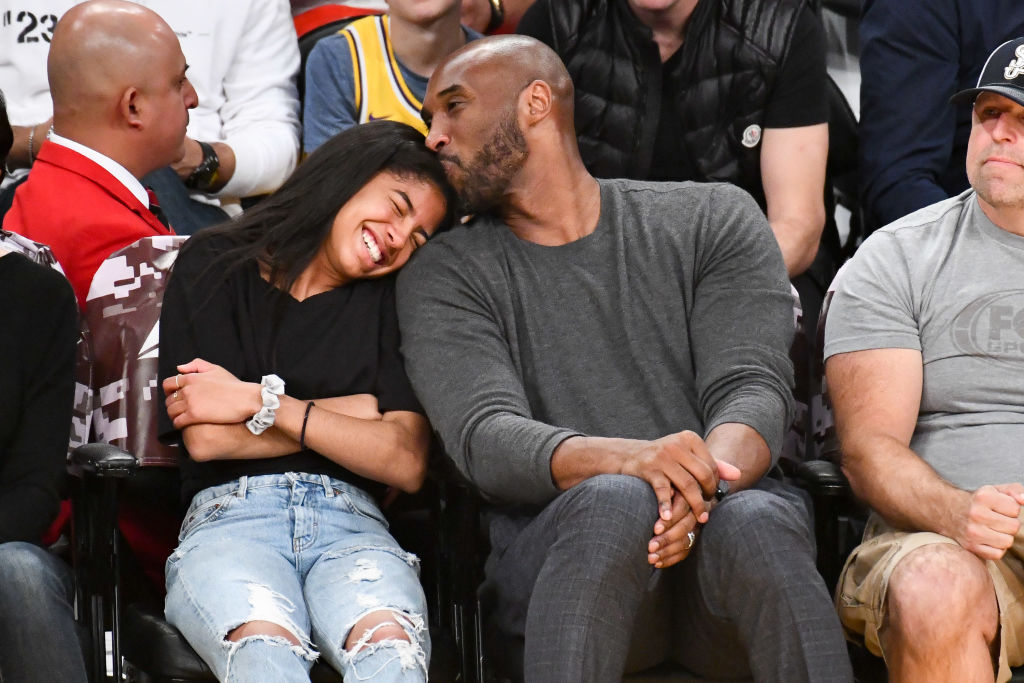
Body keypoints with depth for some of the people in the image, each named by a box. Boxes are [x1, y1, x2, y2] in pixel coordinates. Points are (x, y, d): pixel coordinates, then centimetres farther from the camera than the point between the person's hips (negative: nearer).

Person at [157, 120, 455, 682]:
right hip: (229, 516, -2)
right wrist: (358, 412, 8)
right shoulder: (214, 267, 15)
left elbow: (408, 464, 7)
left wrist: (263, 403, 0)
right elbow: (203, 438, 1)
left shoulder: (389, 302, 22)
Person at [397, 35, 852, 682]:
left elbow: (754, 390, 0)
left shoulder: (714, 218, 14)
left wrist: (705, 481, -25)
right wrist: (631, 459, -26)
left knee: (754, 522, -35)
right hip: (556, 547, 0)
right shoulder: (445, 276, 13)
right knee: (617, 502, -36)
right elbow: (484, 438, -5)